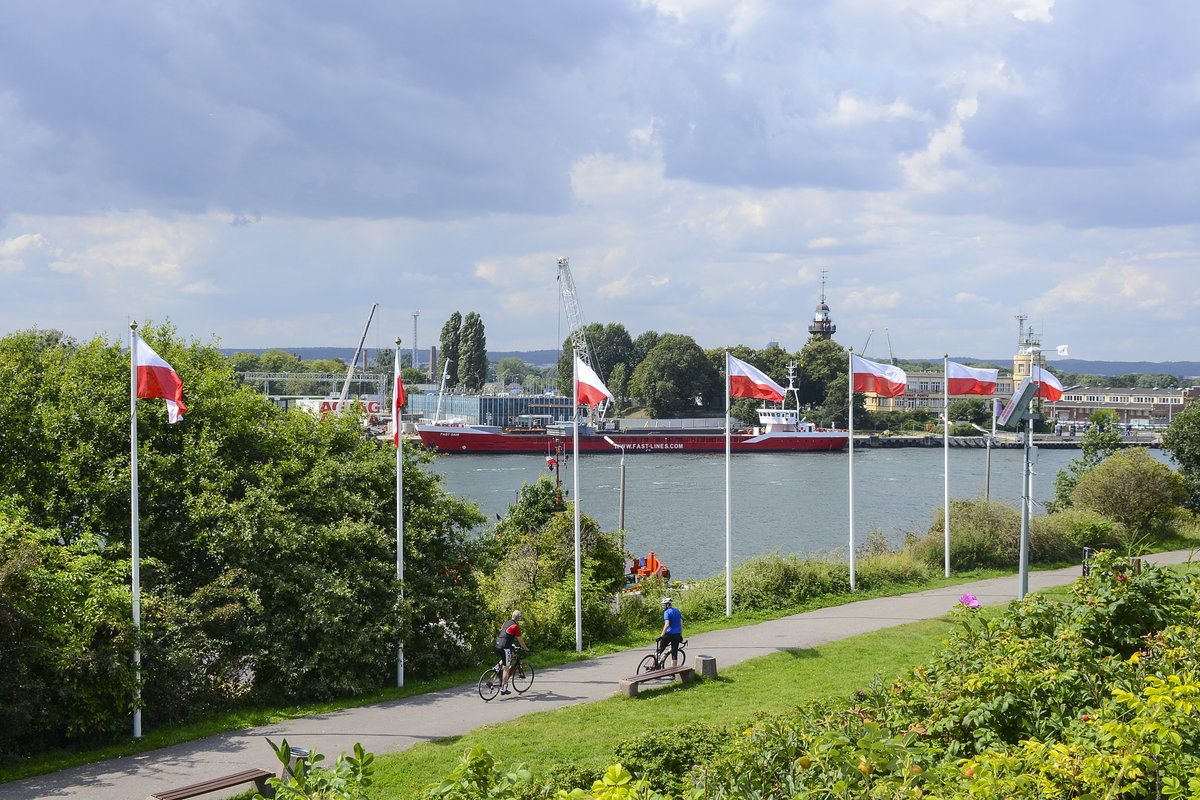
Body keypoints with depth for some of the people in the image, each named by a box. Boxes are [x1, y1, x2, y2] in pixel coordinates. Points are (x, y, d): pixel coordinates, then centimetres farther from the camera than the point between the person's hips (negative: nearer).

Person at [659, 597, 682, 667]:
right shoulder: (677, 611, 11)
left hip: (669, 634, -6)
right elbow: (681, 624, 14)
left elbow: (667, 625, -22)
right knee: (674, 653, 7)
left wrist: (662, 636, -21)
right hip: (677, 635, 6)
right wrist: (681, 635, 20)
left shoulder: (667, 612, -12)